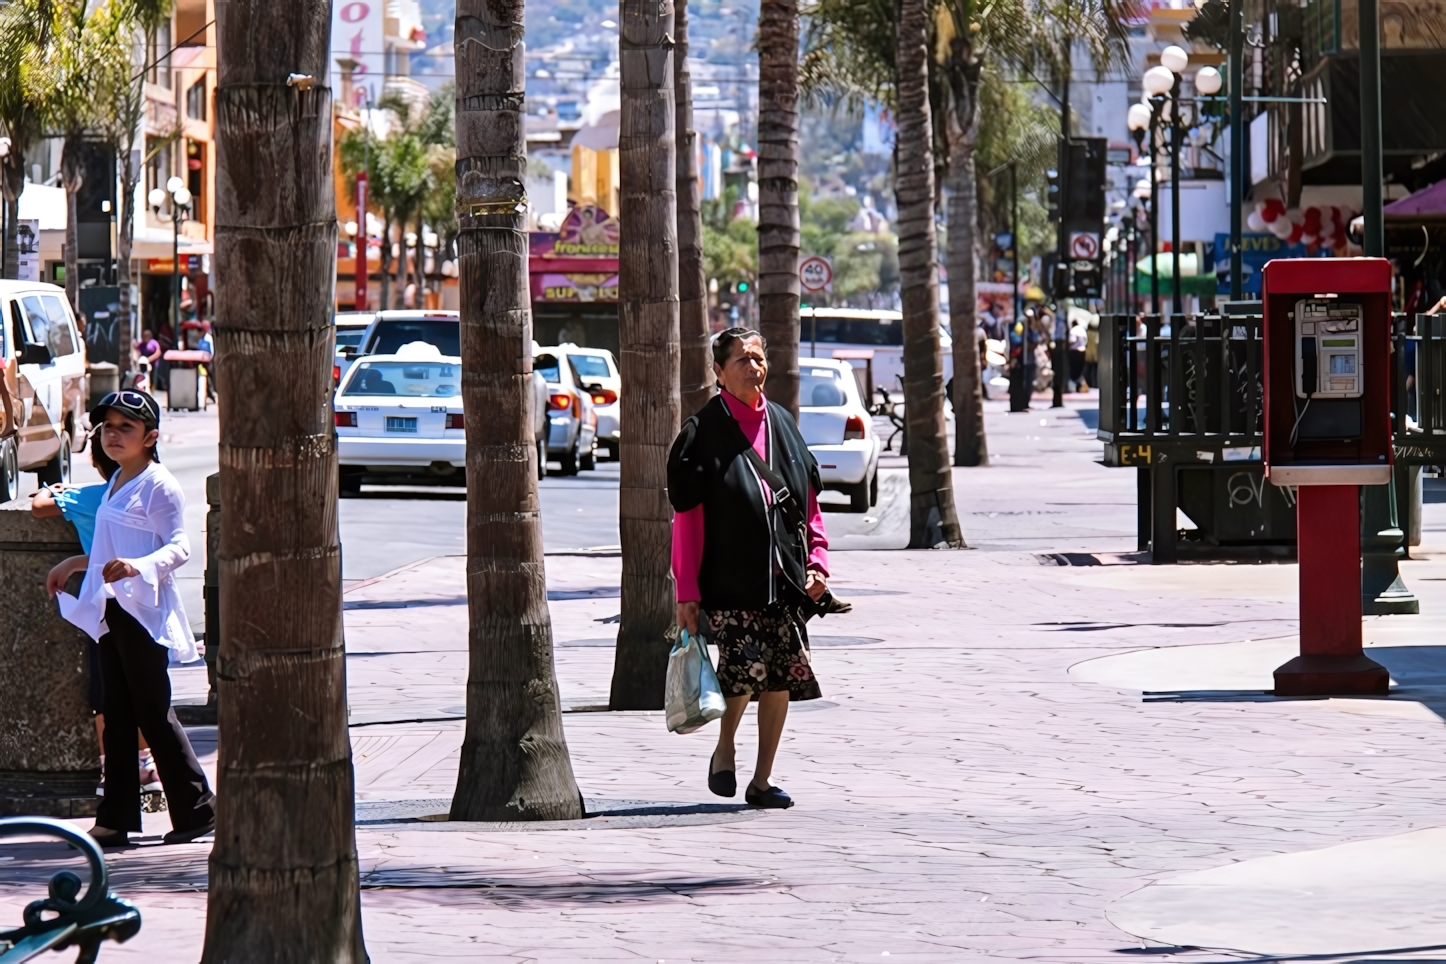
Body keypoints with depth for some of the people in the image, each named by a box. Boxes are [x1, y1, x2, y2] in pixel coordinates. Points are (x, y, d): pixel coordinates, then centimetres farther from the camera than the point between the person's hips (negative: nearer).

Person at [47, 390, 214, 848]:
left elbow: (178, 547, -20)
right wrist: (75, 563, 34)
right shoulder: (116, 484, 17)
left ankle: (196, 810, 3)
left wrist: (137, 566, -36)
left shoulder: (159, 486, -11)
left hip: (143, 611, -9)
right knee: (116, 715, 8)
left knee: (154, 711, -5)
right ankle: (116, 818, 9)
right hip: (111, 610, 9)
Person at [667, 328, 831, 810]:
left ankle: (762, 779, 13)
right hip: (729, 580, -5)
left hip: (782, 579, 5)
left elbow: (809, 501, 17)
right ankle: (724, 750, 9)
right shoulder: (703, 432, -3)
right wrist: (687, 592, -8)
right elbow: (686, 516, -4)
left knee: (783, 675, 1)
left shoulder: (782, 423, 12)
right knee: (746, 666, -18)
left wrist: (816, 561, 5)